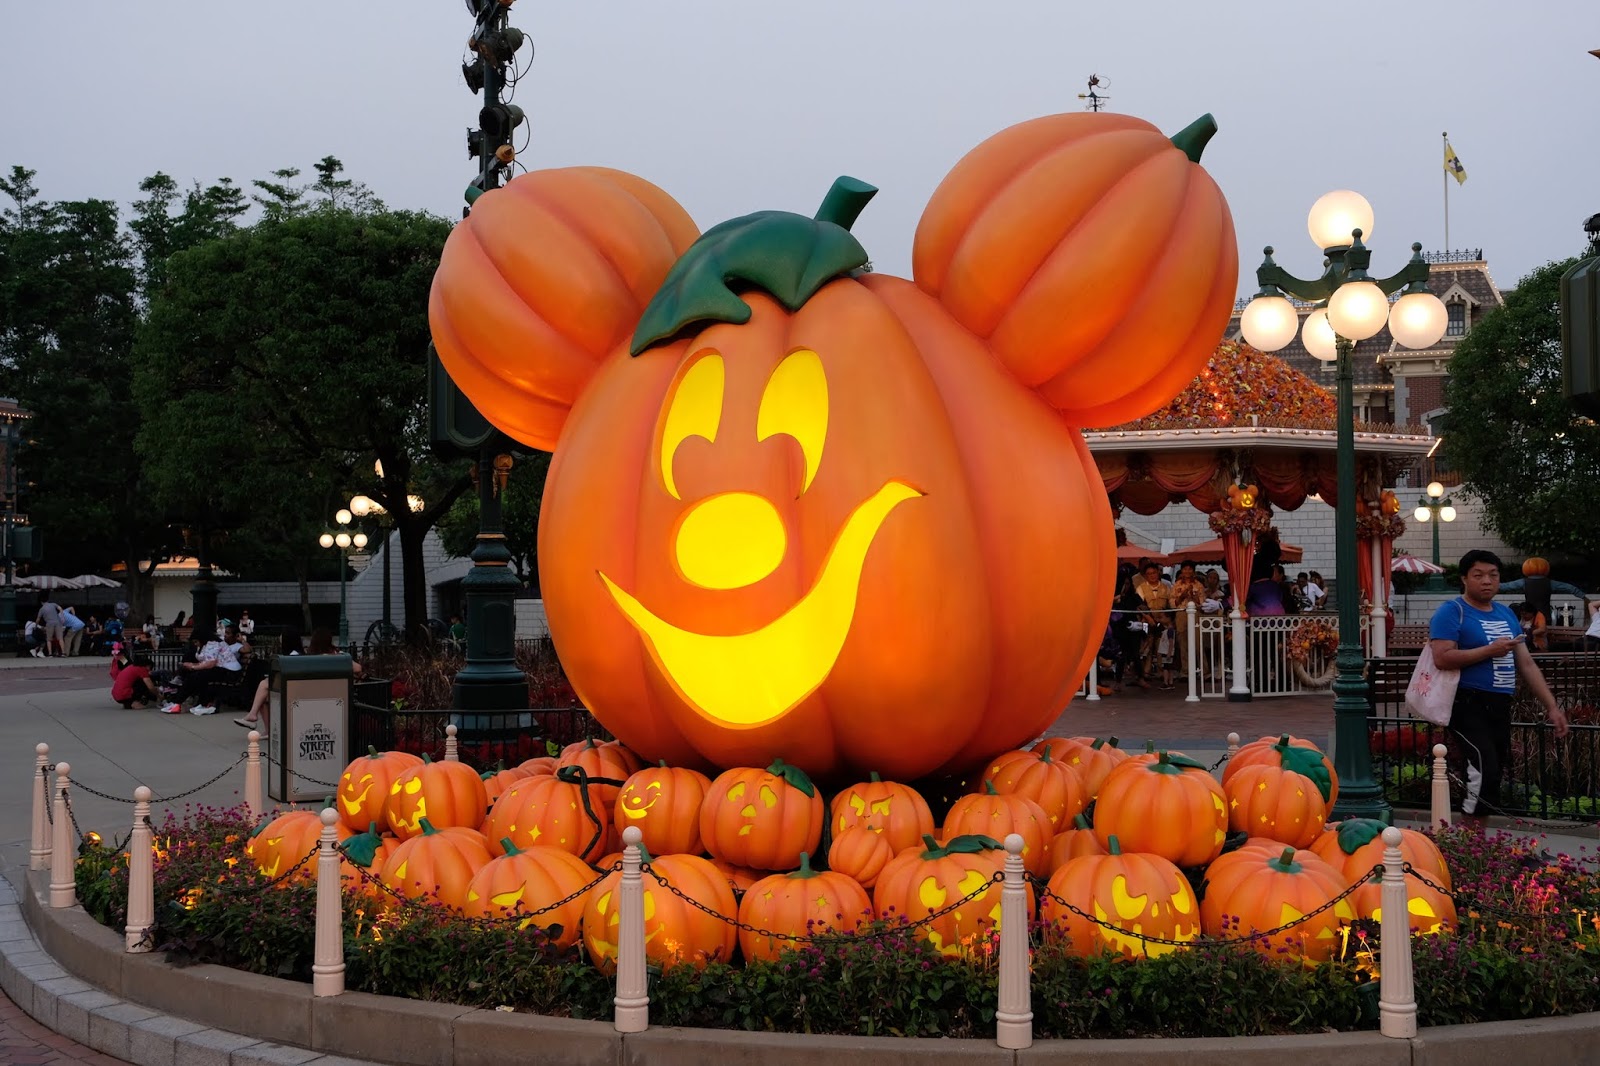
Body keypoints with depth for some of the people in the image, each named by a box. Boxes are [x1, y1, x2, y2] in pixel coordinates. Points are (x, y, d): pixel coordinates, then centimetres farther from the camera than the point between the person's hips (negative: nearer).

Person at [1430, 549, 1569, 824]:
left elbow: (1526, 664, 17)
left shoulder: (1506, 614, 17)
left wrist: (1552, 707, 11)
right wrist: (1490, 650, -18)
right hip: (1469, 705, -8)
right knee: (1485, 770, -19)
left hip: (1500, 707, 8)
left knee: (1495, 773, 9)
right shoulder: (1452, 612, -7)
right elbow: (1441, 658, -21)